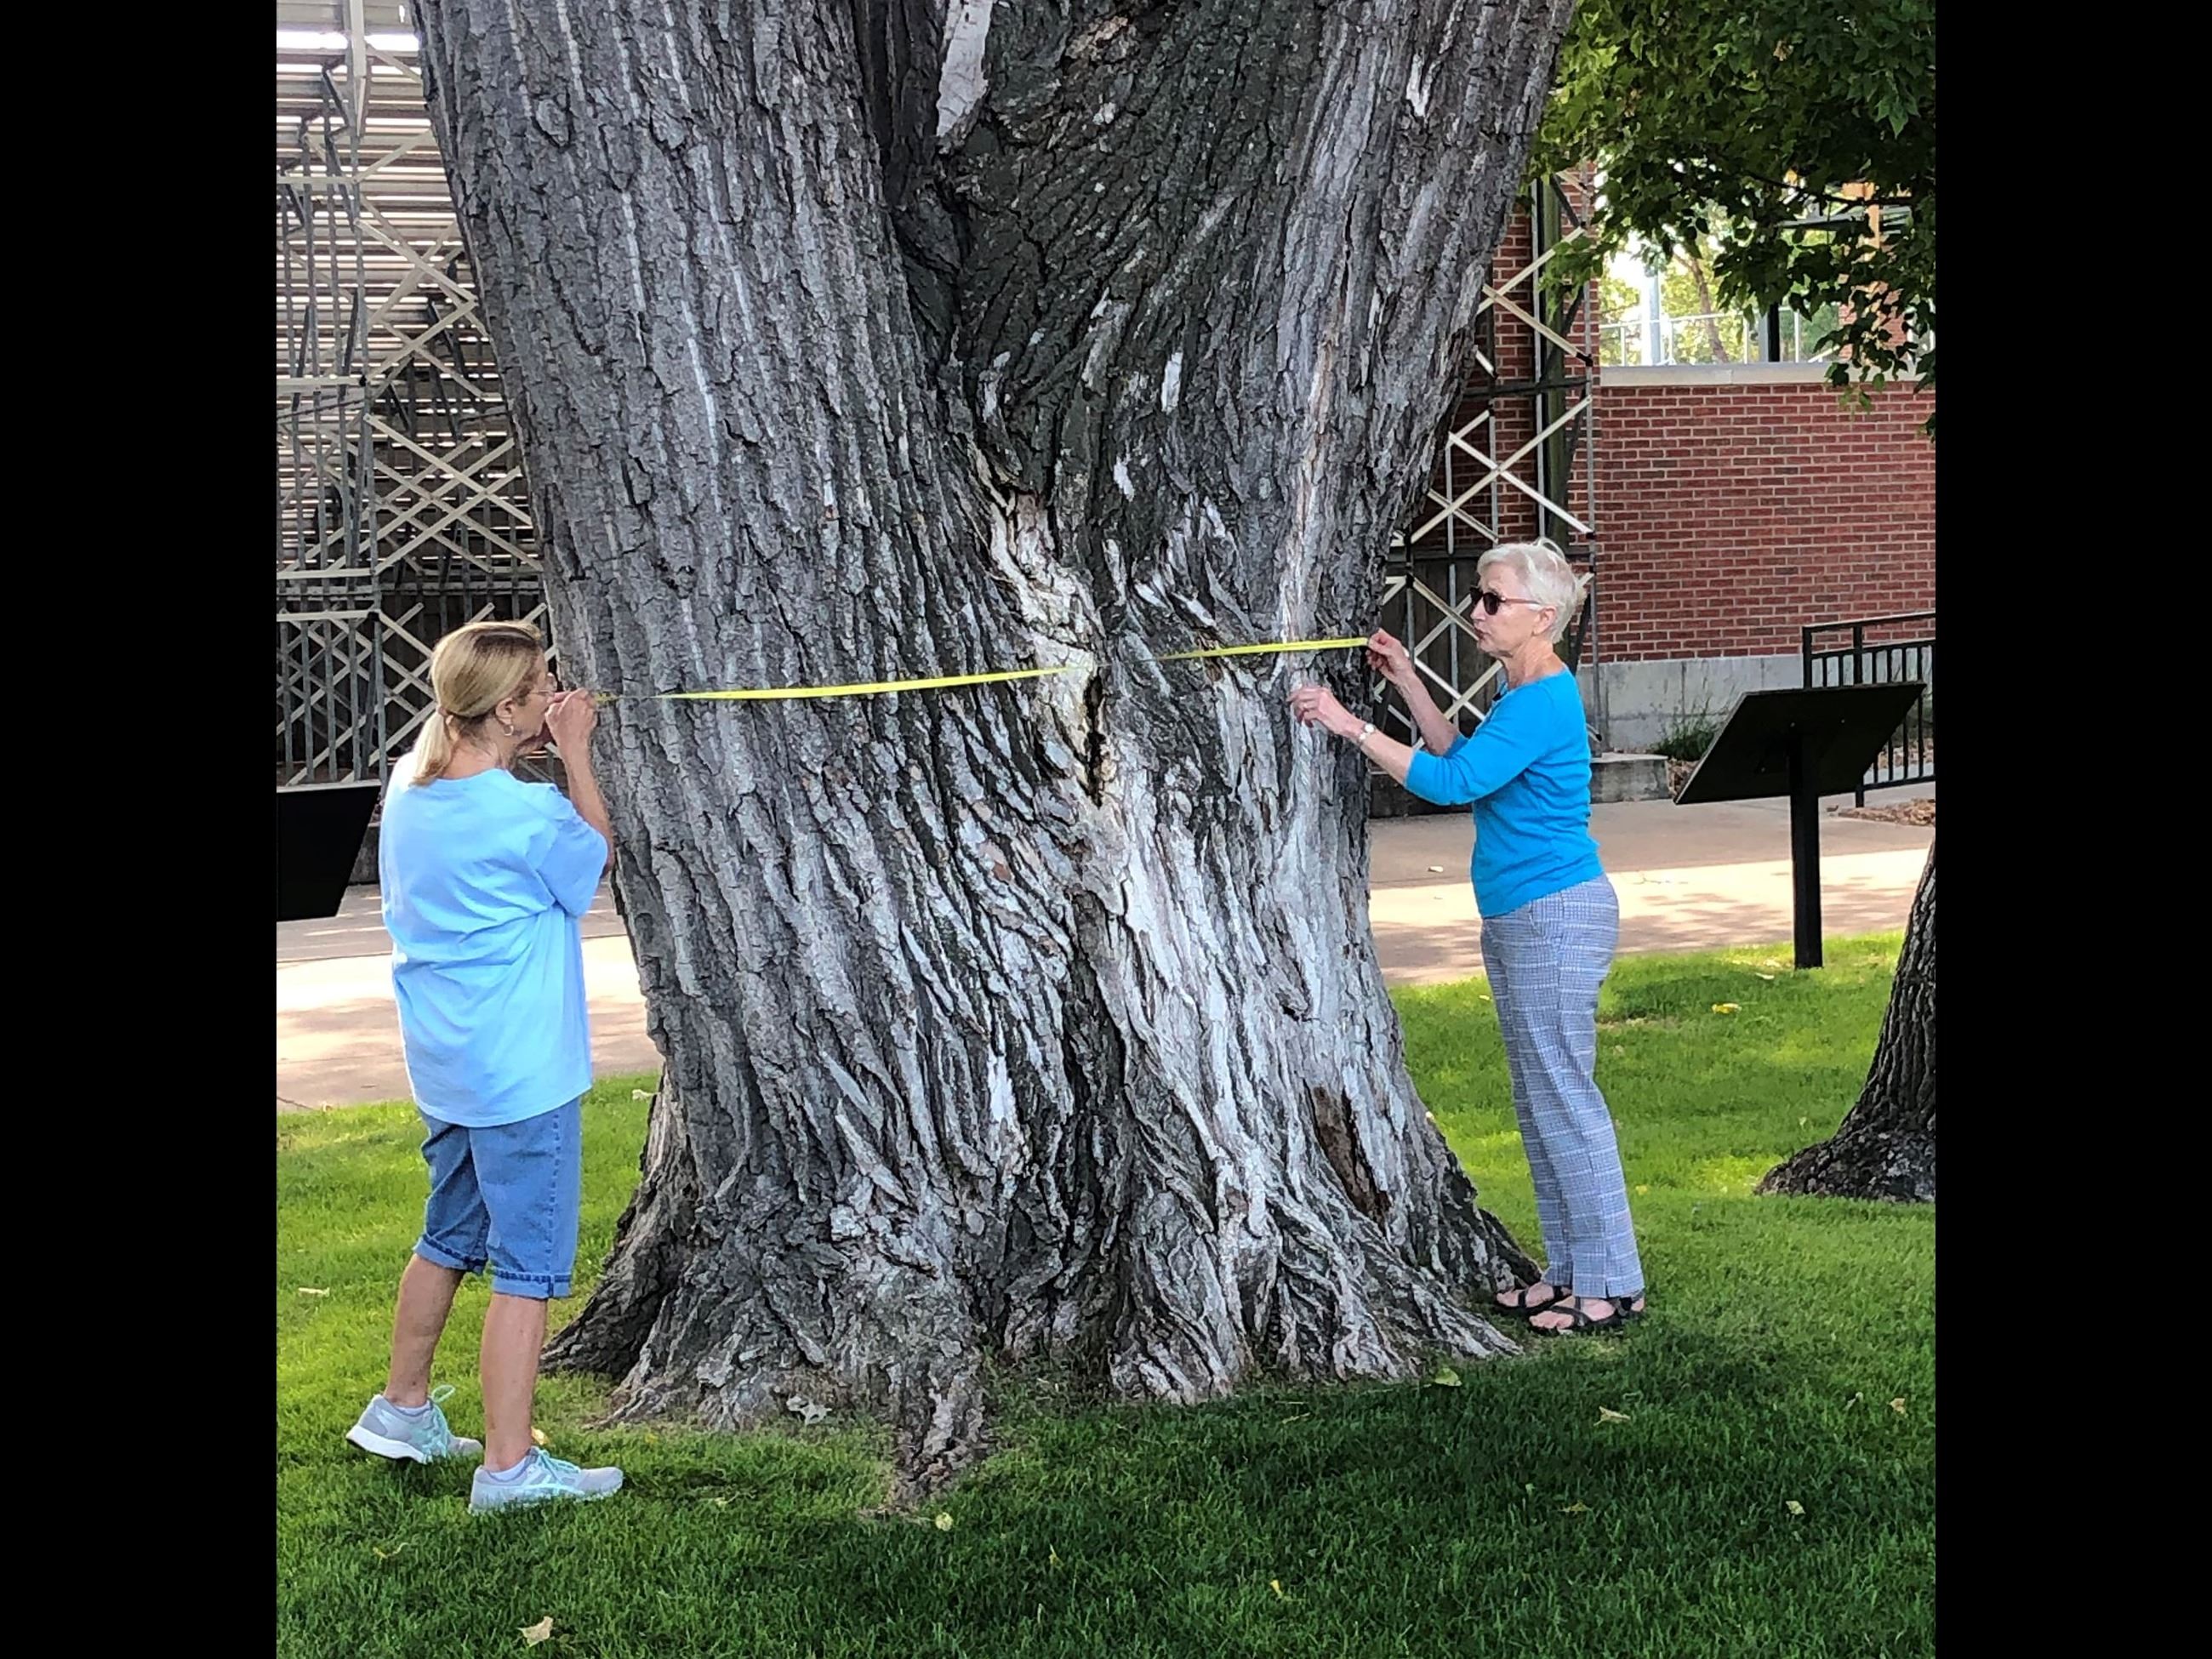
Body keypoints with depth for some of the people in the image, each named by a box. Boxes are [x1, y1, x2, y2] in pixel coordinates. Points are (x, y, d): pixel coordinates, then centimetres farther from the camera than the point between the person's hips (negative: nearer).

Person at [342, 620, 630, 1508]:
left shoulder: (410, 784, 1)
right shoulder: (525, 814, -22)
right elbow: (597, 852, -2)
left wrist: (545, 744, 11)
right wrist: (575, 753, 2)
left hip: (443, 1066, 8)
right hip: (523, 1071, -8)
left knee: (449, 1240, 23)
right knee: (527, 1267, 0)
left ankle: (404, 1409, 35)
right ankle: (508, 1464, 4)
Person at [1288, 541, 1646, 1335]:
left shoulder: (1545, 701, -19)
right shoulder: (1524, 693, 13)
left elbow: (1455, 781, -25)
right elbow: (1465, 760, 23)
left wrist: (1352, 726, -21)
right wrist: (1408, 684, 16)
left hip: (1556, 916, -11)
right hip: (1517, 919, 11)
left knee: (1563, 1095, -6)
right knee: (1538, 1099, 14)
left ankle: (1612, 1285, 0)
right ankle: (1569, 1271, 22)